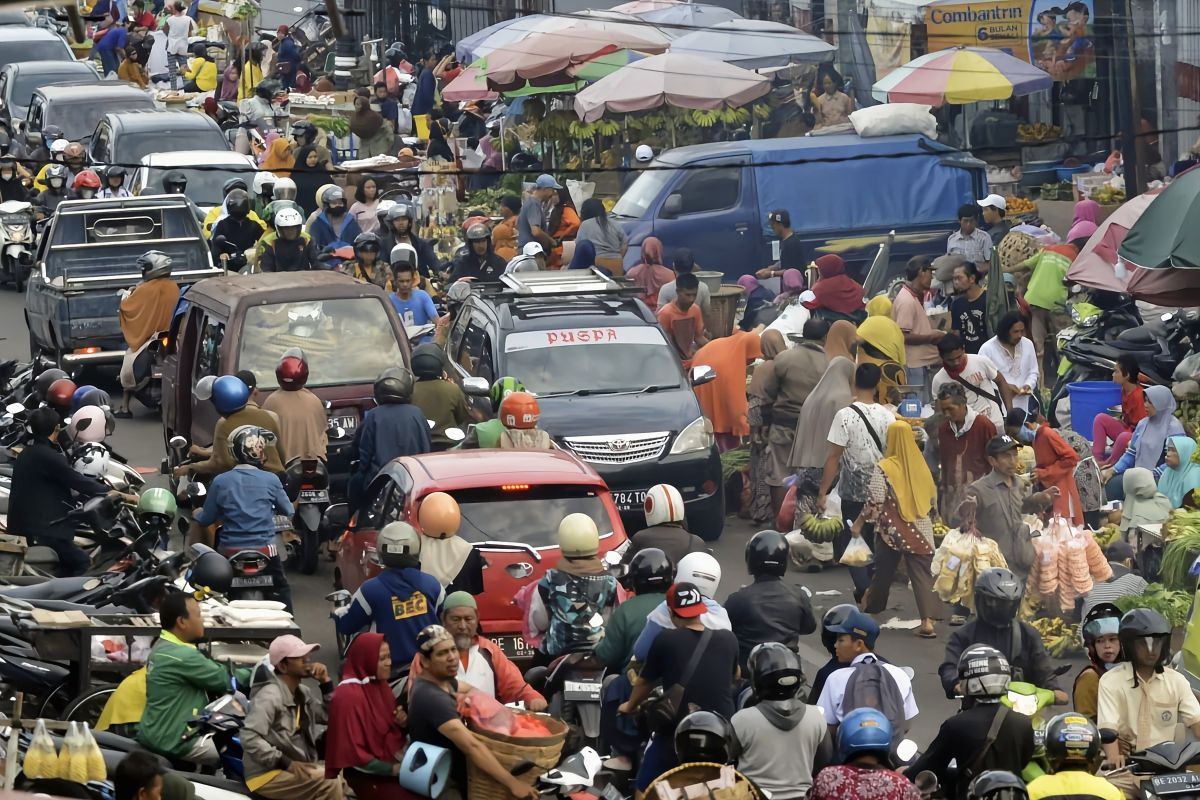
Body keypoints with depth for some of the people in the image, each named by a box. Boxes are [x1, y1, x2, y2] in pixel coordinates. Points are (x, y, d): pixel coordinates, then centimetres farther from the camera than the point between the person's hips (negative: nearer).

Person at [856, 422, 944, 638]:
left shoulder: (885, 468, -10)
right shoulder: (921, 466, 4)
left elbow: (875, 499, -14)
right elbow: (933, 497, 11)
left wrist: (859, 522, -2)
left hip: (892, 531, -2)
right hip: (920, 530, 2)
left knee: (884, 571, 15)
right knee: (922, 573, -1)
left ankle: (870, 607, 33)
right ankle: (928, 620, -15)